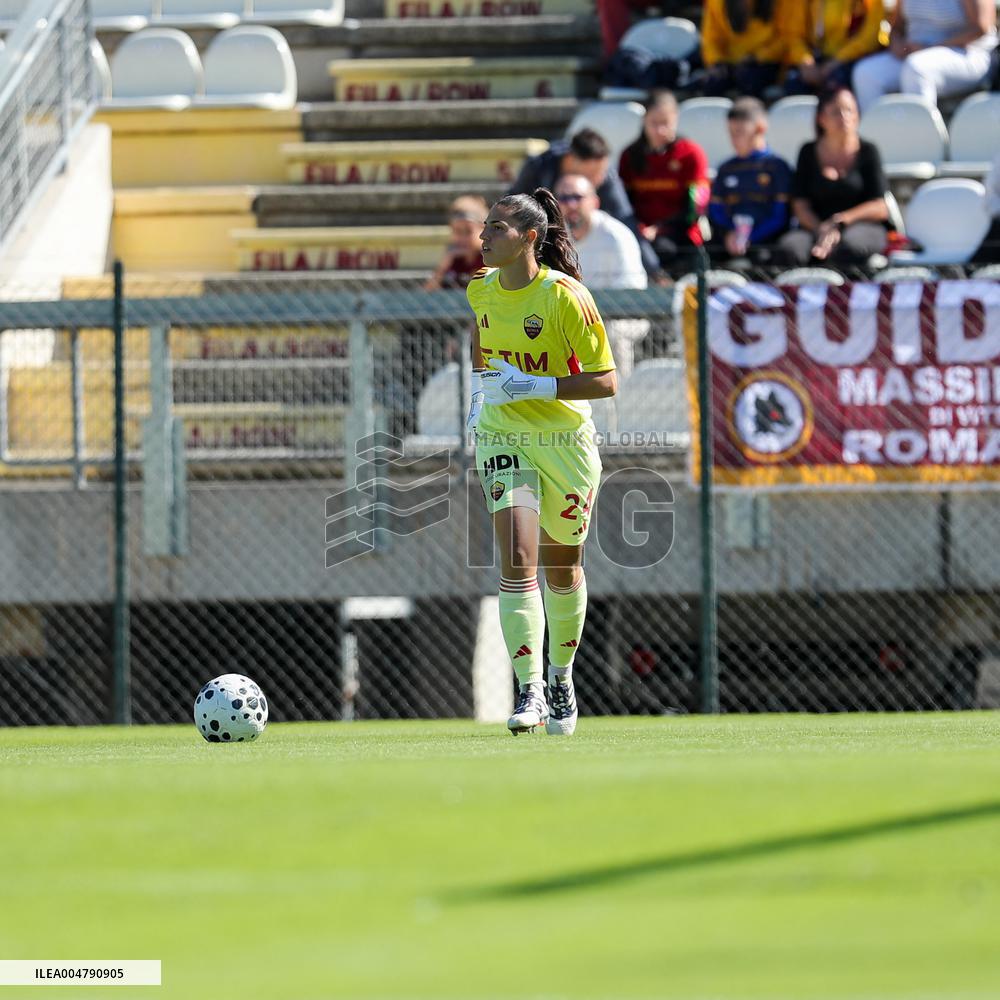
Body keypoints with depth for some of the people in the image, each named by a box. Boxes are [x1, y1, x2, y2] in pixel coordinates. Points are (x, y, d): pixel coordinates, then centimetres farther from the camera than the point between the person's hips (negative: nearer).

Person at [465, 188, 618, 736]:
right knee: (517, 562, -15)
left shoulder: (566, 297, -18)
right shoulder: (481, 289, -2)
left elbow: (606, 381, -16)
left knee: (562, 568, 12)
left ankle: (561, 677, 35)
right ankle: (529, 691, -18)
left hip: (565, 440, -3)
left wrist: (535, 387, -26)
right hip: (502, 439, 3)